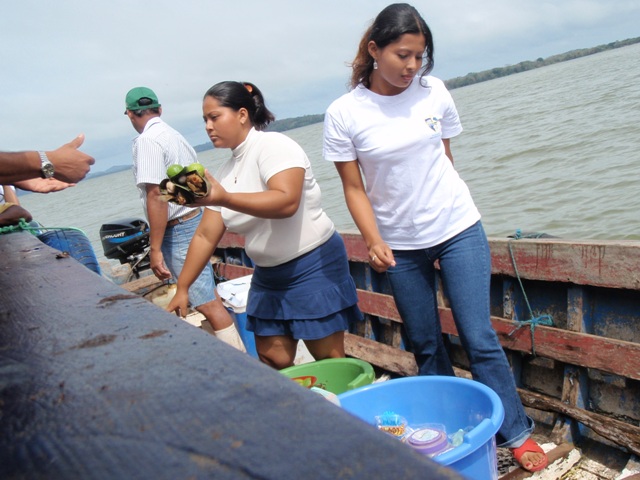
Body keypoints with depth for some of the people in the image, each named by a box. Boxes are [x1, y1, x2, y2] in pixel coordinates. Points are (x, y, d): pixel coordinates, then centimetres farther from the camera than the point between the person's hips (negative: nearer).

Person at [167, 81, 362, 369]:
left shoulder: (273, 145, -12)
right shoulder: (226, 172, 8)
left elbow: (286, 201, -30)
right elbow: (206, 236, 9)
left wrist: (224, 198, -40)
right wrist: (182, 288, 6)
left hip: (314, 265, -7)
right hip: (268, 275, 7)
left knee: (330, 362, -1)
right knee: (274, 361, 7)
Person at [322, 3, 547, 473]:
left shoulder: (434, 91, -3)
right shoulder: (344, 113, -9)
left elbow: (446, 160, 8)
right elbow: (354, 188, -5)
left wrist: (450, 208, 13)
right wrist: (373, 242, -17)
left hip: (458, 228, 1)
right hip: (400, 245, 0)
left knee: (479, 338, 0)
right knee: (426, 346, 10)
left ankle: (517, 433, 17)